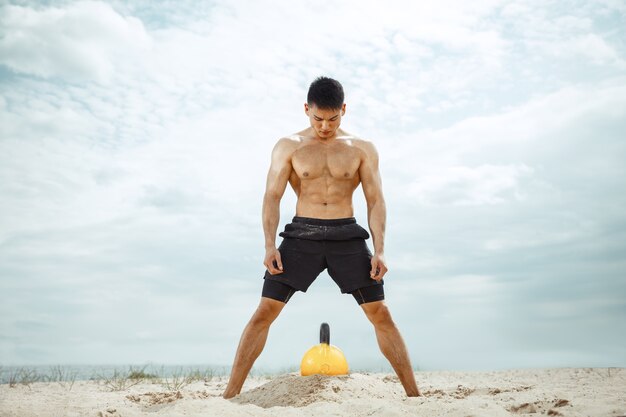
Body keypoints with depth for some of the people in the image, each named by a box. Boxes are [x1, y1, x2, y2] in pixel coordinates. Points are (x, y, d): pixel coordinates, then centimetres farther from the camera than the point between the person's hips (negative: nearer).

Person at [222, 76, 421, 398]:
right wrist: (270, 246, -12)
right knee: (264, 312, -7)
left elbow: (375, 201, 5)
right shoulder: (288, 147, 7)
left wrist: (379, 250, -6)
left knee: (381, 314, -2)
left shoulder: (362, 149, 8)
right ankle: (230, 394, 0)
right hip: (302, 234, 0)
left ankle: (414, 394, 8)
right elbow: (272, 196, 1)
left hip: (347, 236, 1)